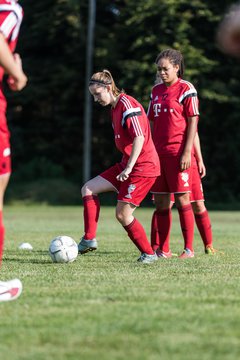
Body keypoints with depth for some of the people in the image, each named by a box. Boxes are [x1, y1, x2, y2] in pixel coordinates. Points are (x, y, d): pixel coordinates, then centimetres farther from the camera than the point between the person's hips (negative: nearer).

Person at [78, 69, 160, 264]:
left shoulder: (128, 105, -16)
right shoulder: (115, 107, 14)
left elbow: (139, 137, -24)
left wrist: (129, 167, -27)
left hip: (143, 167, -10)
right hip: (127, 164, 10)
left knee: (123, 214, -8)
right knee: (88, 189, 3)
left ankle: (149, 254, 5)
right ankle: (89, 239, 0)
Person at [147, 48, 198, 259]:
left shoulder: (186, 89, -5)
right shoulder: (156, 91, 14)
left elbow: (193, 122, -8)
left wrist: (187, 152, -15)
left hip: (178, 152, -6)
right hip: (159, 152, 6)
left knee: (182, 199, -5)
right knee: (160, 202, 6)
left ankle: (189, 249, 1)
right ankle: (164, 249, 11)